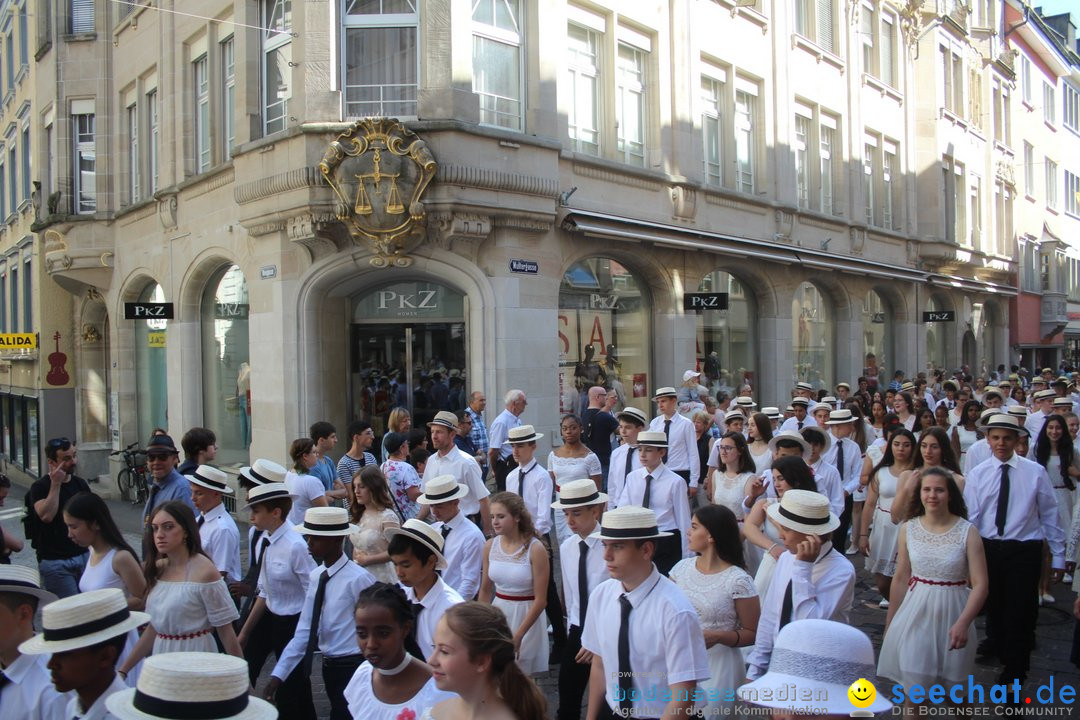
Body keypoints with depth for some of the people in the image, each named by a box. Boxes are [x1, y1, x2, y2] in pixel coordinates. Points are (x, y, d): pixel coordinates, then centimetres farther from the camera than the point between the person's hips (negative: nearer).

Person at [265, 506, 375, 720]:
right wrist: (278, 675, 3)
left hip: (353, 667, -7)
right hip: (329, 666, 7)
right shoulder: (316, 576, 3)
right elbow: (304, 632, 6)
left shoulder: (358, 579, -19)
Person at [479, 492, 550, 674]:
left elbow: (540, 600, -13)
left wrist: (518, 636, -14)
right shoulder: (490, 546, 0)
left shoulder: (535, 549, -14)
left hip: (526, 617, -4)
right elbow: (485, 590, 11)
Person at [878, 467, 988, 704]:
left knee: (954, 690, 11)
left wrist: (963, 623, -24)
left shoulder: (968, 532, -9)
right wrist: (889, 625, 11)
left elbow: (980, 584, -11)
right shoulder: (908, 529, -1)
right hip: (916, 615, 1)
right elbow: (901, 579, 7)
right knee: (914, 687, 2)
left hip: (951, 616, -1)